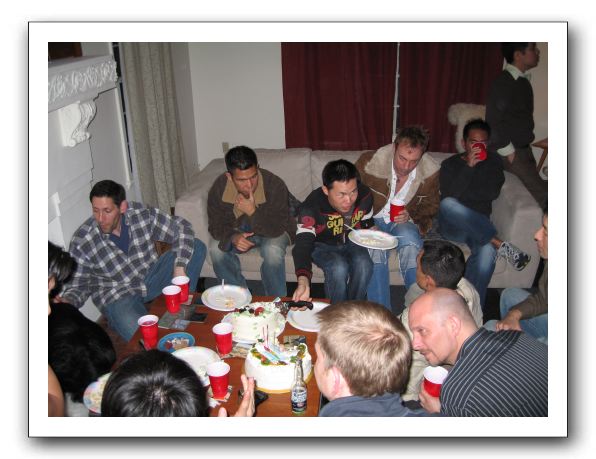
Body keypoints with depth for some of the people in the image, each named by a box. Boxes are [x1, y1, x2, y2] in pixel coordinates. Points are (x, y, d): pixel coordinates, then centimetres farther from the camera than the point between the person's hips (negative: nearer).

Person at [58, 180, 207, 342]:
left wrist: (180, 267, -24)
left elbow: (181, 227, -12)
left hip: (151, 277, 4)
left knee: (196, 246, -14)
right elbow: (77, 286, -10)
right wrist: (67, 301, -33)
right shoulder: (81, 242, -20)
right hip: (118, 294, -4)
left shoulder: (142, 213, -16)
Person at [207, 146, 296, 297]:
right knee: (216, 249, -23)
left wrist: (252, 212, -43)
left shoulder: (275, 185, -31)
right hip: (238, 230, 3)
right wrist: (232, 237, -35)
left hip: (273, 231, -3)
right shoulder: (219, 187, -21)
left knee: (273, 251, -34)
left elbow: (278, 228, -28)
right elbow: (216, 225, -12)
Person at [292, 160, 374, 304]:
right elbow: (303, 246, -40)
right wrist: (303, 282, -57)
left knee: (363, 264, -28)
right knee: (339, 268, -33)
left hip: (351, 242, 3)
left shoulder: (365, 195, -19)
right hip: (322, 246, -3)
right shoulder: (311, 208, -32)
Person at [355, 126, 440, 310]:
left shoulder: (430, 172, -10)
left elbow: (431, 205, 9)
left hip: (403, 222, 2)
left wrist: (411, 216, -13)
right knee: (376, 249, -34)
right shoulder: (369, 162, -19)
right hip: (371, 220, -1)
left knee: (410, 241, -34)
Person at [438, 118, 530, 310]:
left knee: (487, 251, -36)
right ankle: (500, 244, -35)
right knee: (448, 204, -39)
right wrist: (468, 166, -14)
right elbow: (447, 196, -10)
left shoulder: (493, 163, 16)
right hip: (452, 226, -1)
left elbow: (492, 193, -1)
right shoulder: (450, 164, 9)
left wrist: (461, 193, -3)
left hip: (480, 227, 1)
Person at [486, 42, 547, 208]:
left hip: (523, 149, 8)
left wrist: (526, 149, 12)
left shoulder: (523, 81, 12)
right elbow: (493, 122, -18)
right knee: (540, 194, -16)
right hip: (510, 151, -8)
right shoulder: (503, 83, -14)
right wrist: (509, 153, -14)